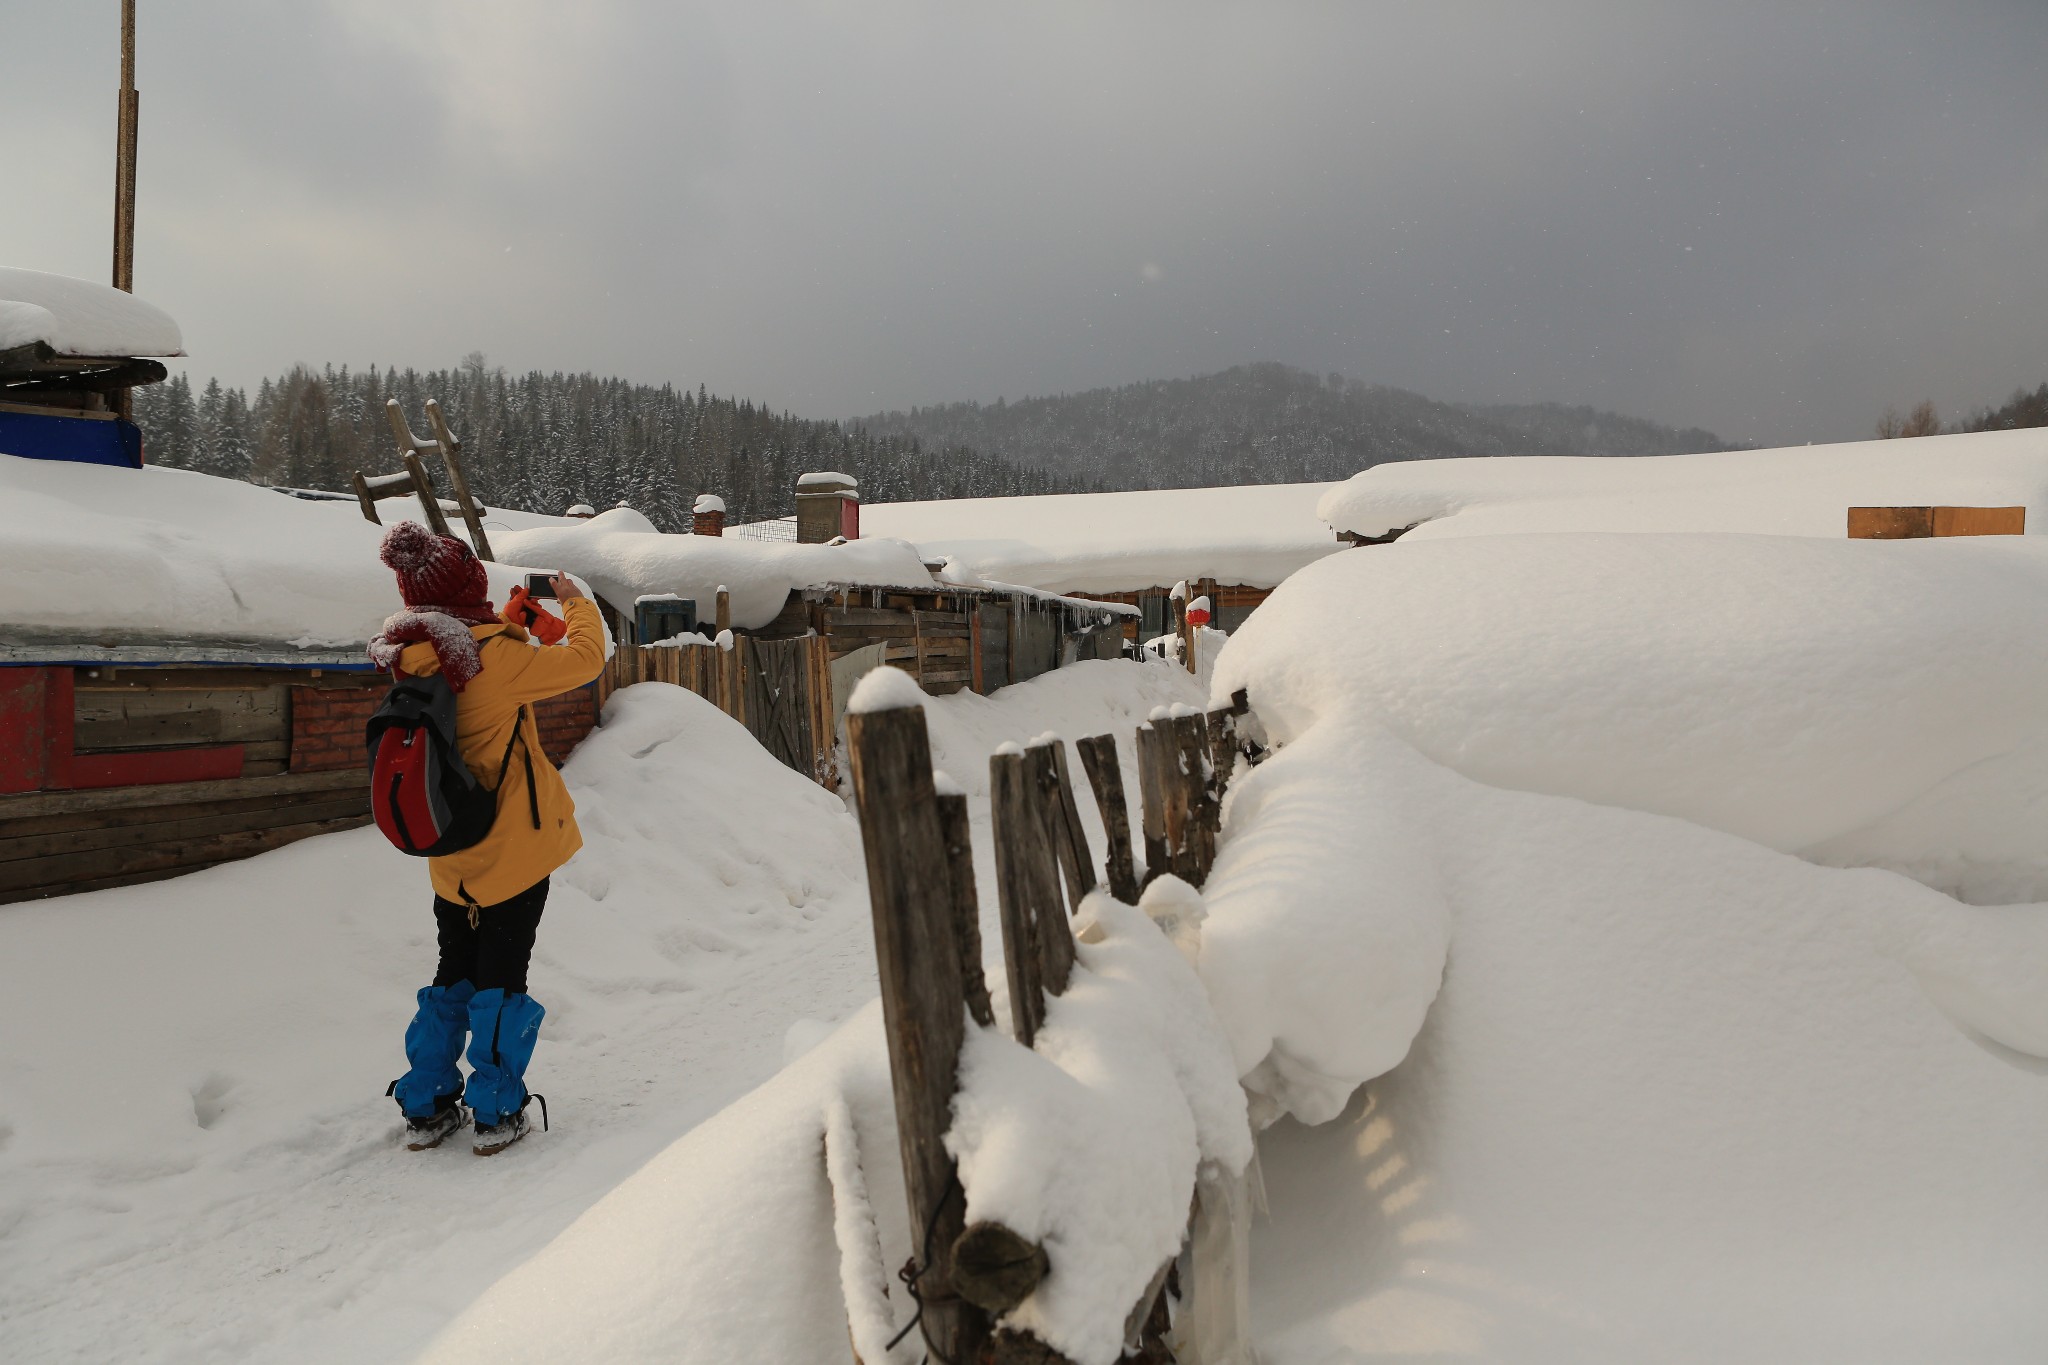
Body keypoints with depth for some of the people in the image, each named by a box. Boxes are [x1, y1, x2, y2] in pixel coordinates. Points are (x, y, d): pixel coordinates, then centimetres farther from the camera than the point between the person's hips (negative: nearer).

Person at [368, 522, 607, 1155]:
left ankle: (426, 1107, 24)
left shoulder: (412, 661, -1)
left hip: (450, 853, 6)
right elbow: (583, 659, -13)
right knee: (502, 976, 6)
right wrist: (576, 602, 3)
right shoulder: (494, 657, -20)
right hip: (514, 847, -6)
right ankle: (497, 1112, 13)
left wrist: (513, 626, 12)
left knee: (454, 972, 19)